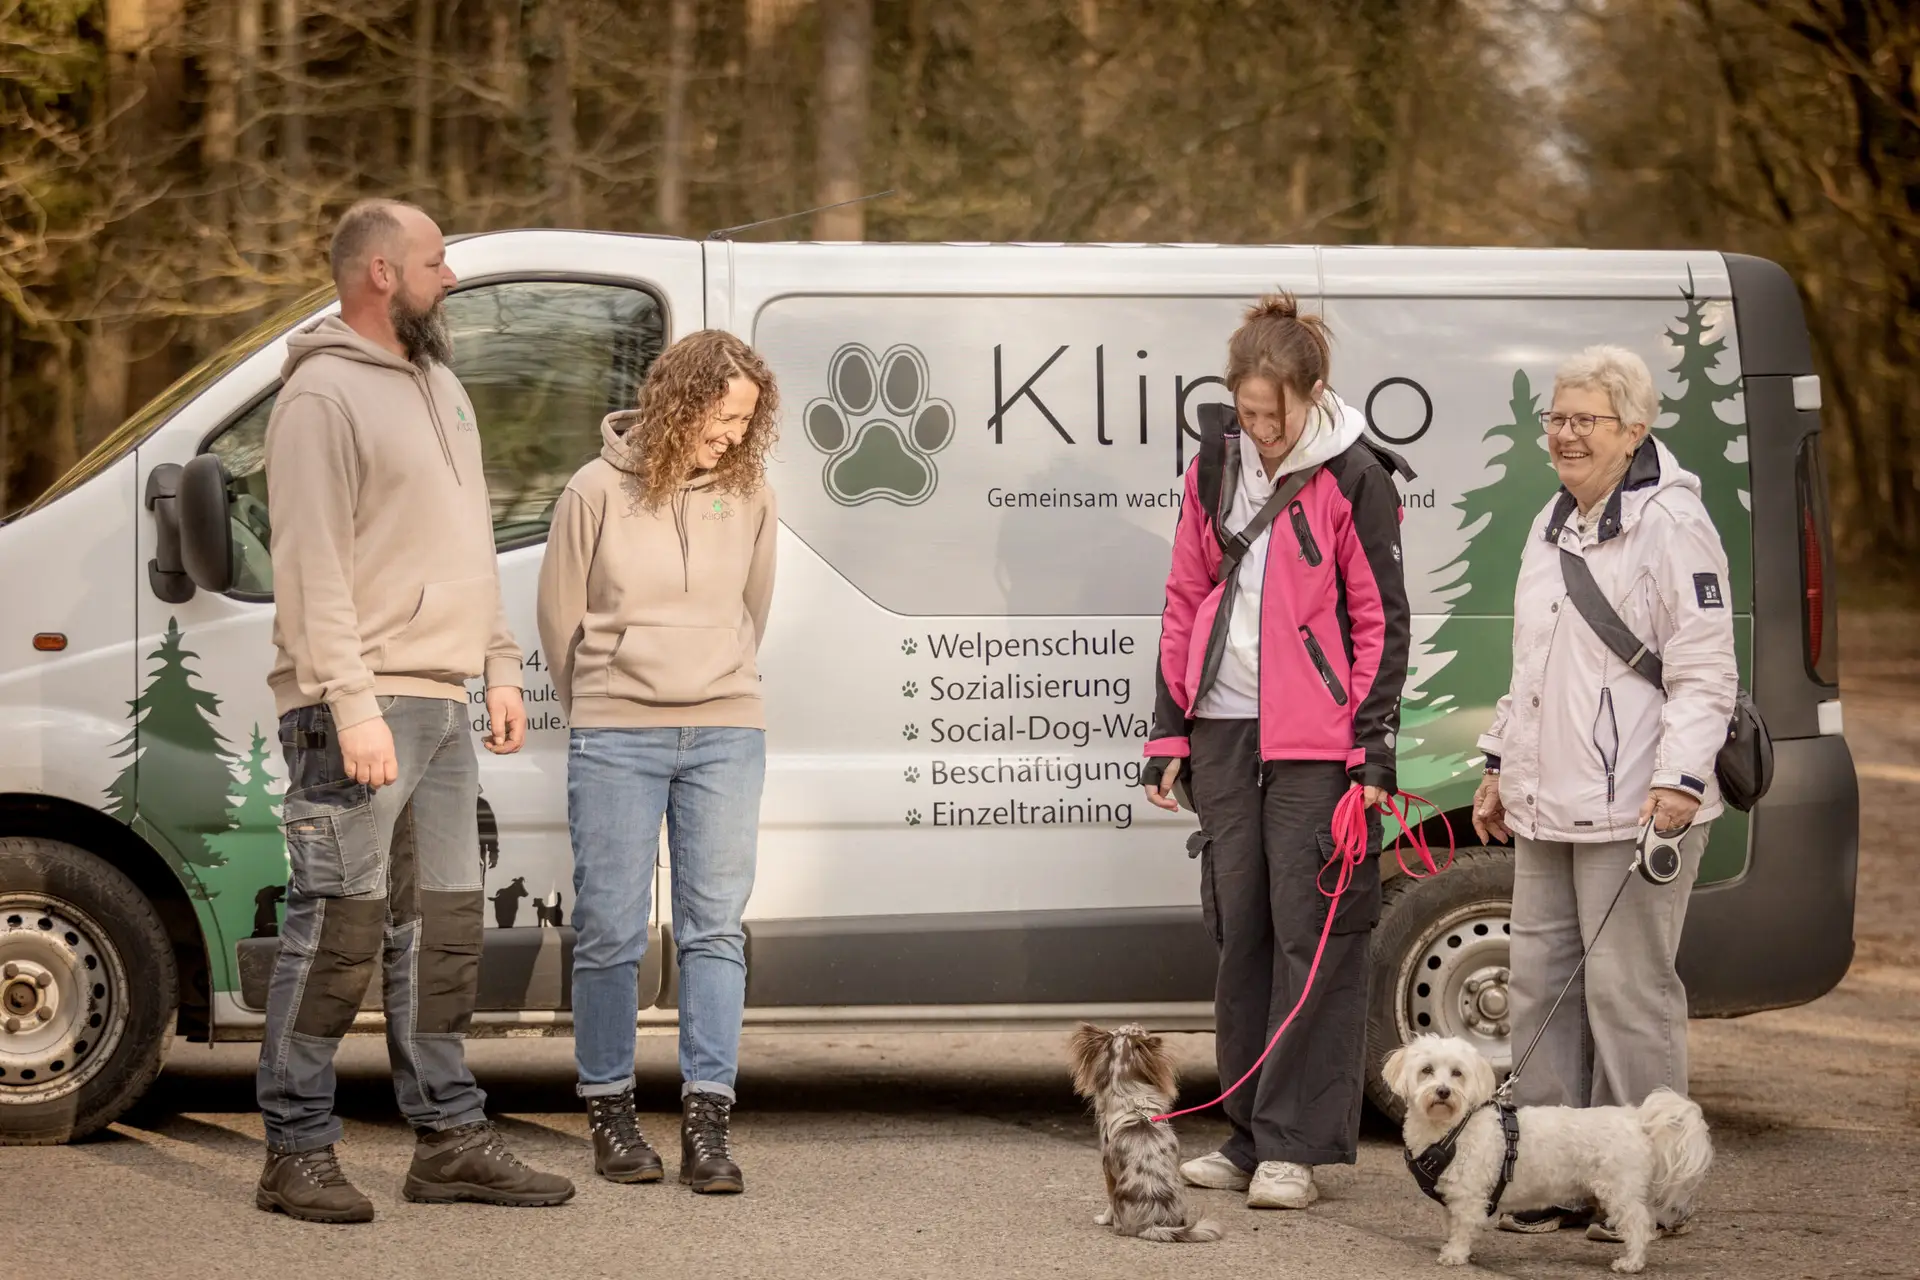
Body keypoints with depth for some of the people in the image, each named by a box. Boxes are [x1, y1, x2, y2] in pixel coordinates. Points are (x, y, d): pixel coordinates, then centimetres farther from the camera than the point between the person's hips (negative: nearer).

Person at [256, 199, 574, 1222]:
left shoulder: (440, 388, 18)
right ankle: (297, 1153, -2)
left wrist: (499, 669, 18)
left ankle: (450, 1138, 18)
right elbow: (311, 571, -16)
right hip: (360, 709, -9)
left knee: (441, 927, 11)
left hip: (441, 710, 9)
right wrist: (354, 707, -22)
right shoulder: (322, 396, -10)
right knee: (338, 928, -7)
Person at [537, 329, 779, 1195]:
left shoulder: (747, 495, 4)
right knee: (611, 931, 1)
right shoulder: (599, 492, -5)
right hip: (617, 738, -2)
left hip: (726, 734, 2)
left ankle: (707, 1119, -3)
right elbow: (560, 616, 5)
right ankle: (610, 1113, 11)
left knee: (715, 928, -2)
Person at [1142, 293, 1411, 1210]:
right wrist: (1171, 732, 11)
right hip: (1225, 730, 5)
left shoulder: (1353, 479, -4)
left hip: (1316, 739, -5)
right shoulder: (1215, 473, 10)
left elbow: (1382, 618, -3)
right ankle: (1248, 1137, 15)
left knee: (1314, 934, -5)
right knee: (1240, 931, 8)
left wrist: (1374, 738, -9)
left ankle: (1294, 1147, -3)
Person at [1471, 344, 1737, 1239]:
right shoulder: (1554, 525, 17)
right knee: (1540, 981, 10)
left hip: (1635, 806, -9)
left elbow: (1703, 670, -14)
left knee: (1628, 989, -6)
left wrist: (1678, 777, -23)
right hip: (1549, 804, 9)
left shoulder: (1670, 525, -9)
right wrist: (1502, 765, 24)